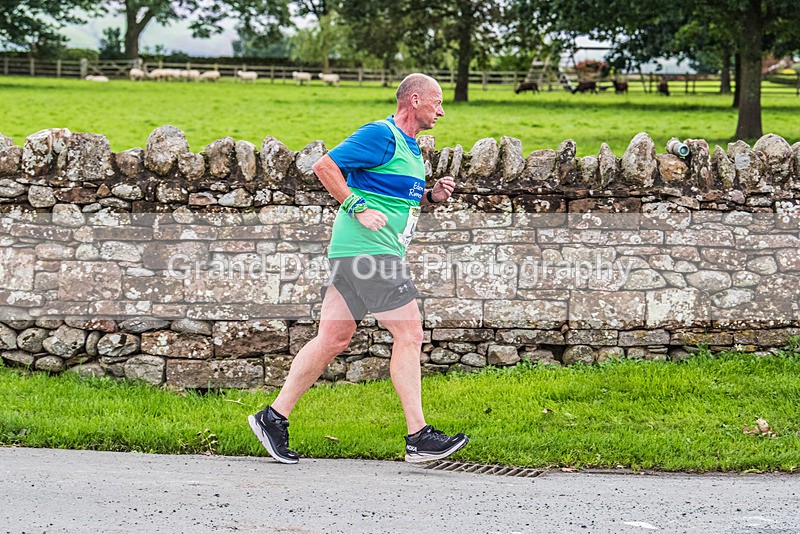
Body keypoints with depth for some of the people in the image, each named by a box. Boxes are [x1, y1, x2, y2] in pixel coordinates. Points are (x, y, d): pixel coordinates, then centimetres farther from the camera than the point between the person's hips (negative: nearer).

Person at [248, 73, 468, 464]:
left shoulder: (410, 147, 21)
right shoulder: (381, 135, -10)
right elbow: (325, 166, -15)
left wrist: (430, 196, 13)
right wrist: (358, 208, -19)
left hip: (353, 255, 10)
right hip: (368, 250, -10)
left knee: (333, 339, 10)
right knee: (408, 334, -8)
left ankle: (274, 417, 13)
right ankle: (419, 438, -6)